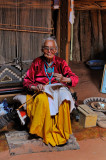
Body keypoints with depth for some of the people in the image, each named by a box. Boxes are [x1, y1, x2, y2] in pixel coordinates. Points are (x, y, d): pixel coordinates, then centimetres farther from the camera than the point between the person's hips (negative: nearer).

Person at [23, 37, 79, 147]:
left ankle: (61, 133, -22)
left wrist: (64, 79, -24)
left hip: (58, 89, 1)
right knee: (43, 100, -36)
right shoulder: (37, 62, 8)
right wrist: (35, 87, -16)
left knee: (63, 100, -34)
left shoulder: (60, 62, 8)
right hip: (41, 91, 0)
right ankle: (46, 133, -23)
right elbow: (26, 81, 7)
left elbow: (75, 79, -1)